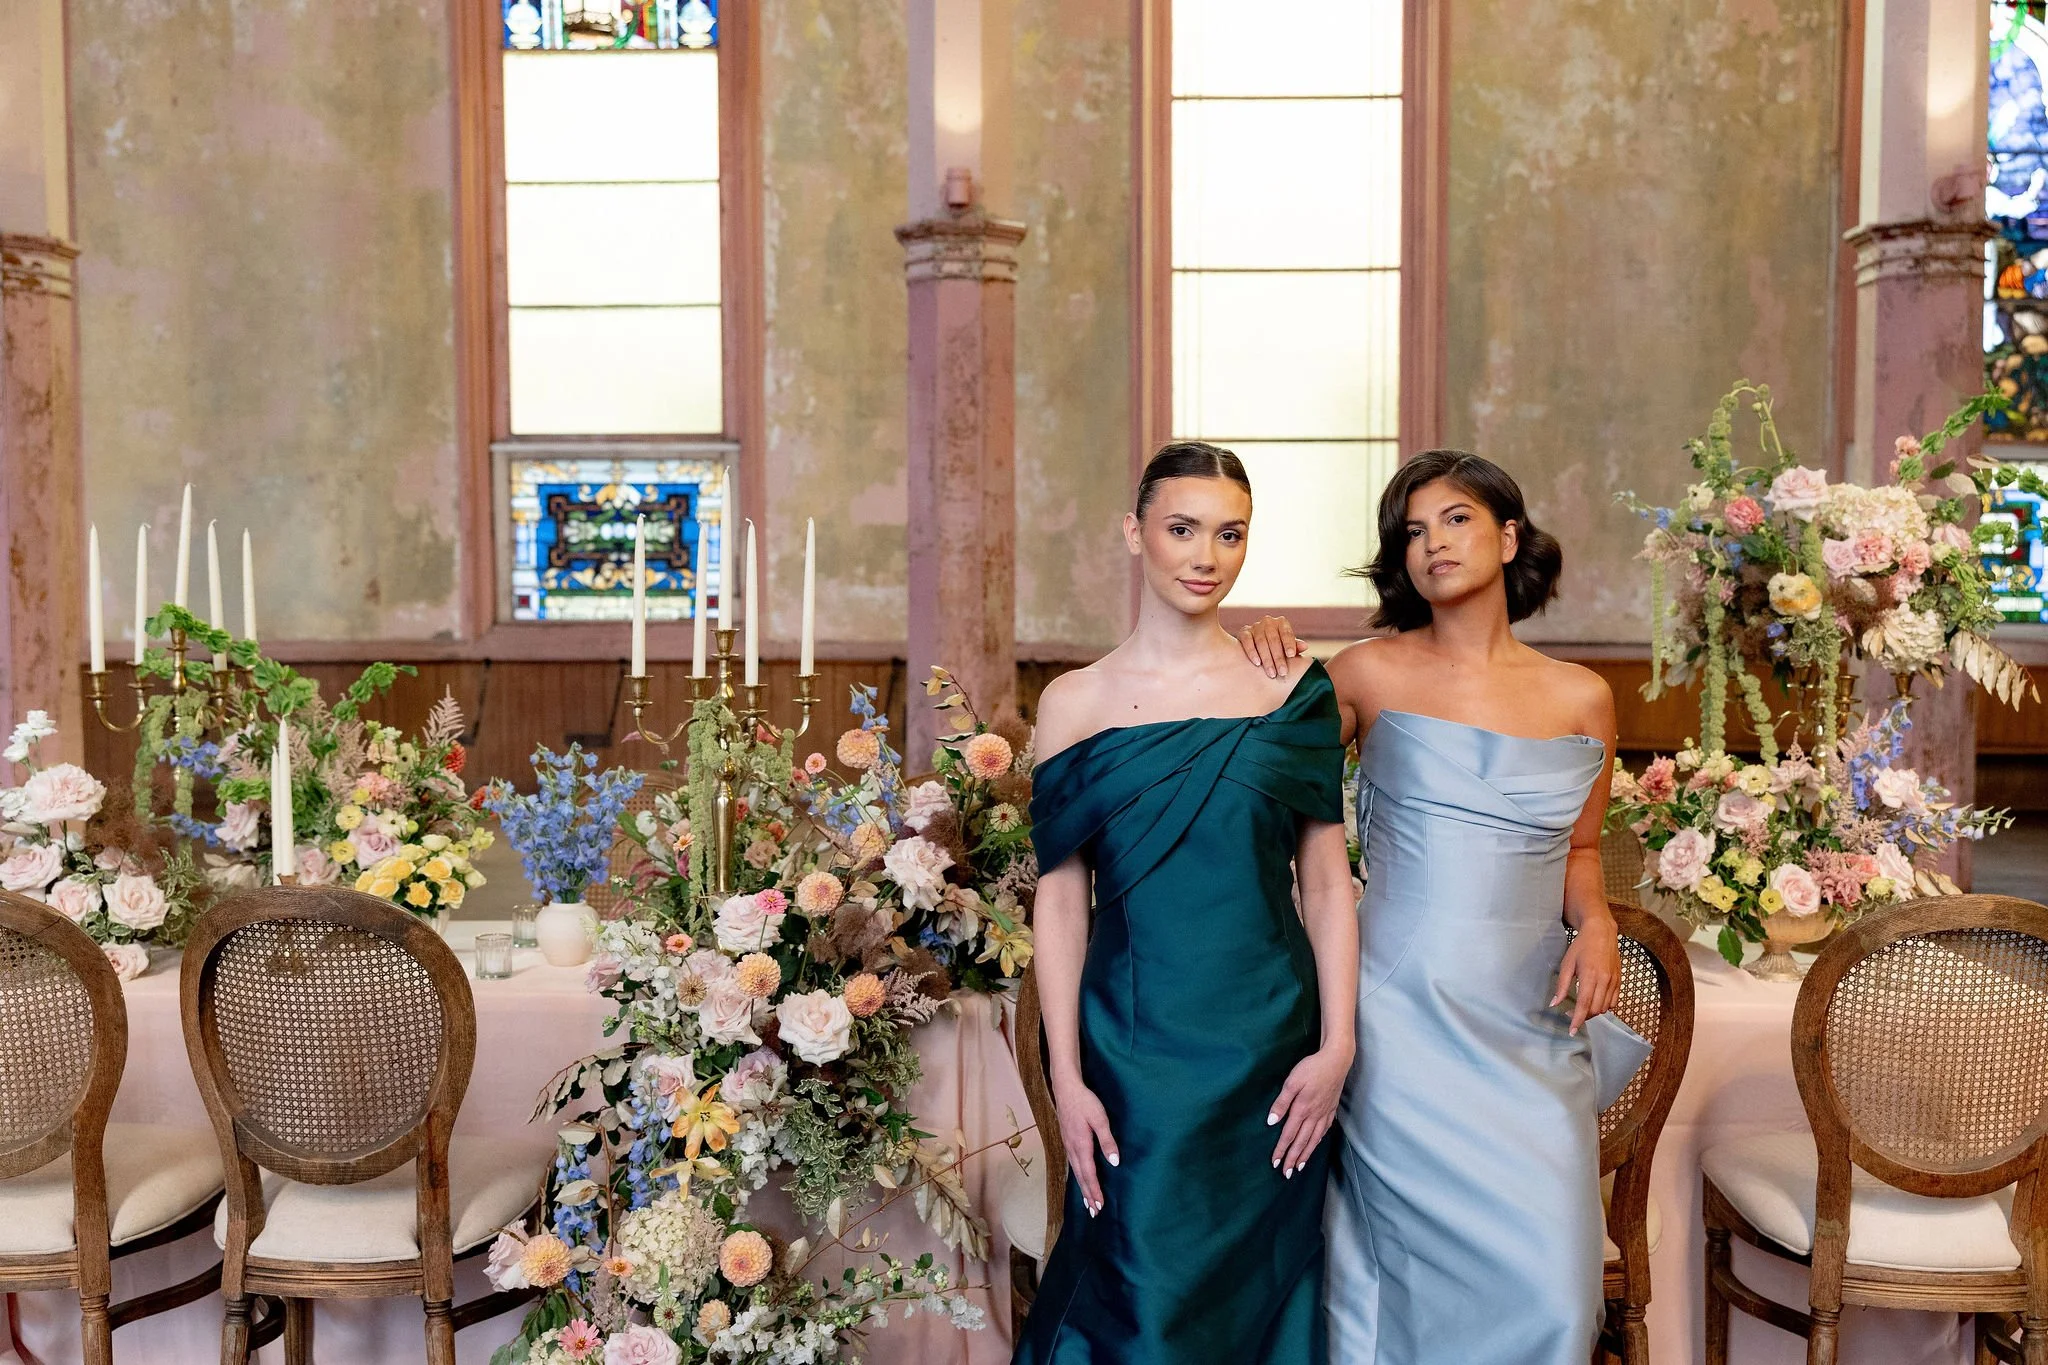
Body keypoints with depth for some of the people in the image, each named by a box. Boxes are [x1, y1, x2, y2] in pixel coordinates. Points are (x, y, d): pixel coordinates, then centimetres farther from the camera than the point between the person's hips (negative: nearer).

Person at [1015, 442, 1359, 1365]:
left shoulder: (1293, 695, 2)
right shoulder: (1077, 701, 0)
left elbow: (1326, 884, 3)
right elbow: (1061, 900, 0)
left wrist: (1336, 1045, -5)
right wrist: (1066, 1076, -5)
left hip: (1269, 1047, 1)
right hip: (1133, 1048, -1)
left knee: (1257, 1287, 14)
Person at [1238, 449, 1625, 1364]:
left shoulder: (1582, 697, 8)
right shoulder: (1370, 674, 1)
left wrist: (1594, 923, 0)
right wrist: (1266, 664, -7)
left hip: (1527, 1016, 3)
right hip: (1401, 1008, -2)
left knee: (1552, 1277, -2)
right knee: (1412, 1253, -5)